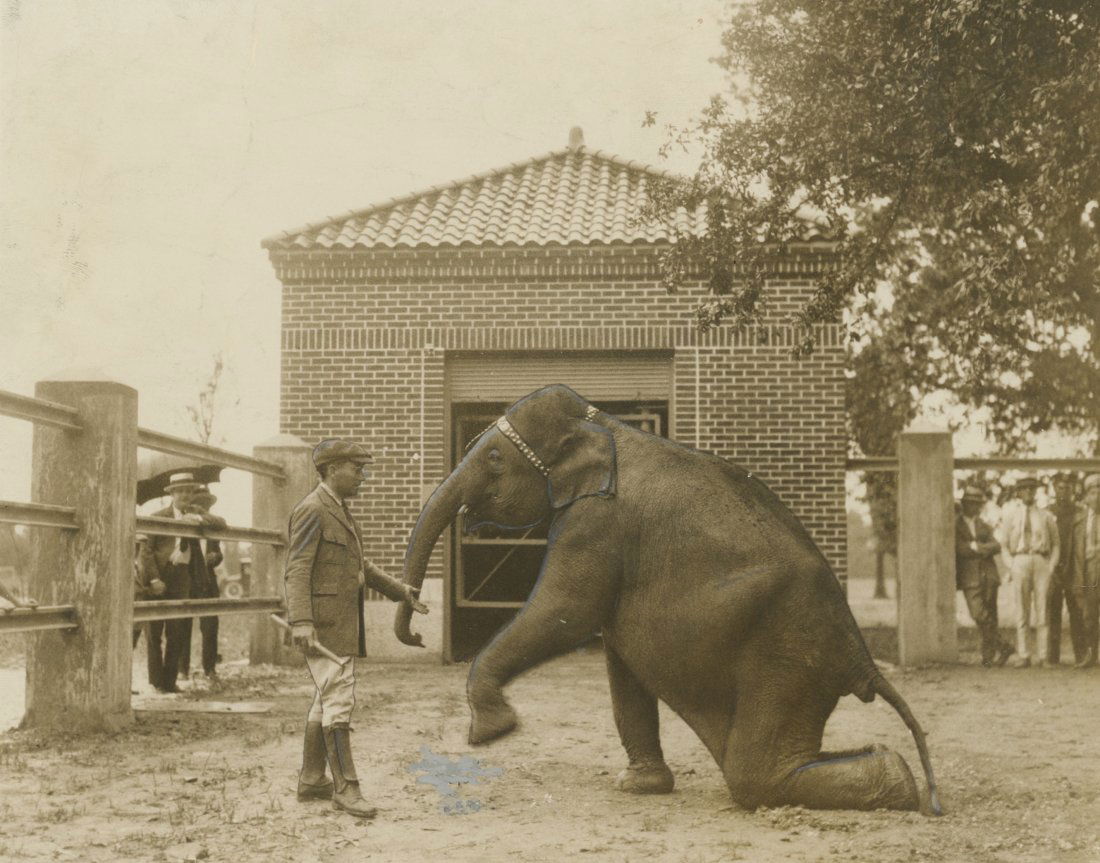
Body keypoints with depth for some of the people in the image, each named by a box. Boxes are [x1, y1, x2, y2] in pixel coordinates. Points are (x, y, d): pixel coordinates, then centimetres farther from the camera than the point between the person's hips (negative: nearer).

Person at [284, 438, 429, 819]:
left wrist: (401, 591, 17)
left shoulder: (340, 512, 18)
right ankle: (345, 787, -9)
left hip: (343, 623, 10)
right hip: (323, 622, -10)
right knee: (338, 700, -11)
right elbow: (297, 570, -20)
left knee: (327, 701, 12)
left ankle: (311, 781, 19)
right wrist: (301, 623, -29)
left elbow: (361, 566, 24)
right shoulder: (311, 510, -13)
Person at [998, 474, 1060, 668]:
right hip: (1019, 561, -1)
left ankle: (1043, 656, -2)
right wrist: (1010, 566, -1)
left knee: (1042, 608, -4)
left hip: (1042, 561, 1)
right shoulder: (1010, 513, 12)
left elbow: (1055, 543, 15)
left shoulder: (1046, 516, 15)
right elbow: (1004, 542, 10)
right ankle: (1024, 656, 0)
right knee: (1022, 611, -2)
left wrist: (1052, 565, 1)